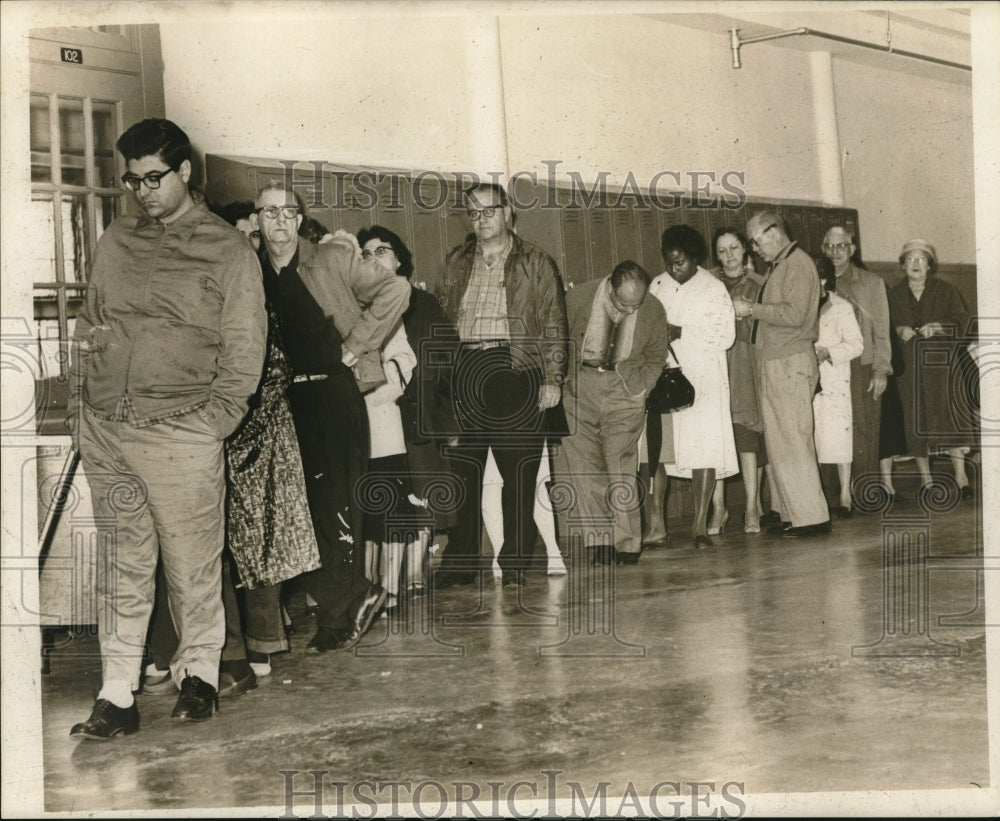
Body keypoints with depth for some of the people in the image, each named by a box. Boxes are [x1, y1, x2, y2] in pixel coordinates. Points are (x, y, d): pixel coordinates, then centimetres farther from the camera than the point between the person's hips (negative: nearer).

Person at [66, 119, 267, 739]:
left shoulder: (228, 251, 0)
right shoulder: (117, 241, 15)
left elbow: (245, 349, -1)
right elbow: (88, 322, 21)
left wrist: (212, 421, -9)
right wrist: (80, 403, 12)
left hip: (182, 435, -4)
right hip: (105, 431, 4)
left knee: (193, 565, 3)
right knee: (122, 565, 6)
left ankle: (199, 672, 24)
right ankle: (117, 697, 11)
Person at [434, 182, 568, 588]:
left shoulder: (535, 263, 6)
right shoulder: (456, 262, 17)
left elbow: (554, 324, 3)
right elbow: (442, 317, 18)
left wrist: (552, 378, -5)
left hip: (513, 368, -3)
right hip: (463, 369, 3)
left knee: (518, 472, -2)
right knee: (461, 471, 2)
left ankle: (515, 561, 8)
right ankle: (460, 561, 10)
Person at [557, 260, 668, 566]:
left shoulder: (653, 312, -9)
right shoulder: (578, 298, -13)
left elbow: (656, 357, 10)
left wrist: (639, 389, 1)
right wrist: (565, 379, -1)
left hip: (625, 388, 0)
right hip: (580, 384, 0)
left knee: (621, 462, -6)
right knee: (580, 459, -8)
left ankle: (626, 542, 2)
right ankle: (599, 538, -4)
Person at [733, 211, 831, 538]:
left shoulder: (798, 264, -9)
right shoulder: (778, 267, 21)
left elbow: (793, 315, -19)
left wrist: (752, 309, -14)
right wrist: (750, 312, 7)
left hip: (791, 364, -10)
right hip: (772, 365, 10)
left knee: (792, 442, -9)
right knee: (777, 443, 9)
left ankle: (811, 516, -5)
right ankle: (791, 514, 12)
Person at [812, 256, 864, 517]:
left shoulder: (841, 308, -2)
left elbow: (856, 344, -6)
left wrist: (827, 352, -17)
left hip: (833, 384, -5)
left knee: (837, 437, -4)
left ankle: (844, 497, 4)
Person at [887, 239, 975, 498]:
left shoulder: (945, 291, 7)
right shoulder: (894, 294, 11)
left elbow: (961, 321, 2)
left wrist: (937, 328, -14)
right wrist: (899, 330, -10)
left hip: (938, 362, -2)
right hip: (907, 365, 2)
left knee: (944, 411, -13)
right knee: (915, 418, 1)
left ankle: (960, 474, -9)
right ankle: (925, 477, 11)